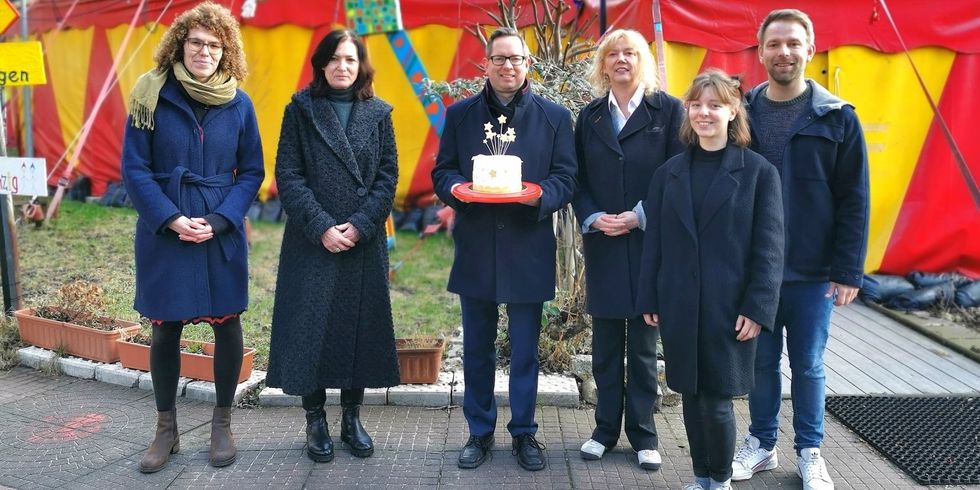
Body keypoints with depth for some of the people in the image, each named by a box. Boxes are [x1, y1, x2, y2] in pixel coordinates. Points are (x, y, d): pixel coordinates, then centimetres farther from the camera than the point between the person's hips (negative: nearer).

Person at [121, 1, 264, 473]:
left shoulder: (239, 103, 0)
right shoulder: (152, 94, -4)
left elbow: (252, 171, 2)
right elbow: (134, 167, -3)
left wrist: (218, 221, -11)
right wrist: (171, 219, -14)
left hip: (222, 234, 1)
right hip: (164, 233, -1)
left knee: (227, 324, 6)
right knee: (165, 328, 7)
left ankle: (222, 424, 24)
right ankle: (166, 429, 24)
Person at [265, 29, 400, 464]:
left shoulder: (378, 113, 8)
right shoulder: (301, 109, 3)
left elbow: (388, 175, 3)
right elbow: (287, 175, -4)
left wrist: (360, 225, -10)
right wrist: (321, 226, -14)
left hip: (364, 243, 2)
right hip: (312, 241, -2)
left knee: (360, 326, 6)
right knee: (311, 327, 1)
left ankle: (351, 419, 20)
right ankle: (315, 421, 15)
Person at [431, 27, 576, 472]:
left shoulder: (554, 116, 3)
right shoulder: (460, 114, 7)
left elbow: (566, 179, 0)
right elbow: (442, 173, 6)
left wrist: (538, 195, -21)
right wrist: (461, 188, -16)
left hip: (528, 252, -1)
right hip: (475, 250, 2)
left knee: (525, 350, 9)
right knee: (476, 348, 11)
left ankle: (524, 433, 25)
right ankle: (480, 432, 26)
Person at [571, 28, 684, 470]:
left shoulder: (668, 110, 0)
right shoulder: (589, 116, 10)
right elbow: (578, 180, 7)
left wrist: (639, 216, -14)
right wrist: (592, 218, -10)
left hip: (649, 243, -2)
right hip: (602, 244, 3)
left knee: (643, 346, 6)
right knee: (605, 346, 9)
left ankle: (643, 433, 19)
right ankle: (605, 428, 22)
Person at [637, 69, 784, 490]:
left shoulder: (759, 172, -2)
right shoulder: (669, 172, 7)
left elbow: (769, 248, -5)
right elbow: (654, 243, 8)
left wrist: (757, 308, -11)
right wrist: (649, 300, 4)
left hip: (729, 307, -3)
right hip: (679, 306, 3)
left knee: (716, 401, 0)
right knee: (692, 397, 11)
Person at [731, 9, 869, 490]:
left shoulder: (837, 118, -4)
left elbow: (853, 202, -4)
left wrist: (848, 271, -8)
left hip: (813, 273, -1)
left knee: (808, 365, 10)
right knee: (761, 361, 12)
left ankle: (809, 451, 28)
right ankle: (761, 442, 29)